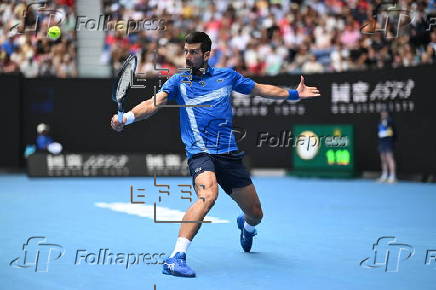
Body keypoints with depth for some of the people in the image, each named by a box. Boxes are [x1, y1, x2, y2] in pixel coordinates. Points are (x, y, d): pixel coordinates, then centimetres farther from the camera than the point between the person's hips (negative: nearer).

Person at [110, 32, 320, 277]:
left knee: (255, 214, 11)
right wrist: (127, 117, -26)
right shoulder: (179, 81, 4)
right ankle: (176, 258, -37)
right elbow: (153, 104, -9)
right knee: (208, 195, -35)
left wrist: (294, 94, 21)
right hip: (201, 153, -3)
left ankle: (246, 226, 52)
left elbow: (260, 89, 23)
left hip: (230, 154, 4)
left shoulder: (227, 75, 9)